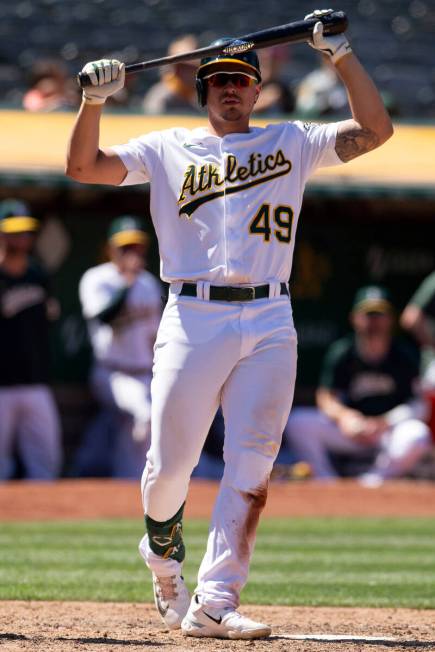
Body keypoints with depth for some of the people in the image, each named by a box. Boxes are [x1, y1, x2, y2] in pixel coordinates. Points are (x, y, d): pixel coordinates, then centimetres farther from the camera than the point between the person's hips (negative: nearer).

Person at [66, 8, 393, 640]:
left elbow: (376, 129, 8)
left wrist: (342, 53, 2)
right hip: (194, 320, -1)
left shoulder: (292, 142, 16)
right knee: (170, 463, -2)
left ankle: (214, 602, -10)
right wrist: (93, 101, -7)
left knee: (251, 467, -9)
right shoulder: (167, 148, 14)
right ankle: (163, 555, 29)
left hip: (271, 327, 1)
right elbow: (83, 166, 7)